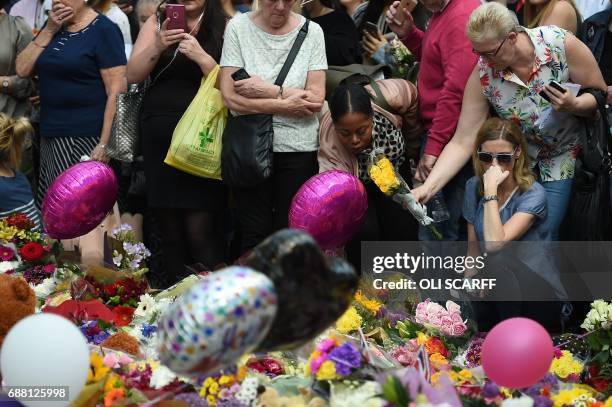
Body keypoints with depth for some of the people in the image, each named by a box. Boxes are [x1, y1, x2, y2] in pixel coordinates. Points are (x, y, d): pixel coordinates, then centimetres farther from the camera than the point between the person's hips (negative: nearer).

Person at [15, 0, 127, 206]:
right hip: (50, 137, 7)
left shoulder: (103, 29, -6)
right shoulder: (55, 26, 16)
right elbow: (23, 70, 9)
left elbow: (116, 92, -12)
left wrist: (105, 144, -19)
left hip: (85, 139, -7)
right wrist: (49, 30, 0)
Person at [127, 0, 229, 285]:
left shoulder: (225, 27, 0)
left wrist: (201, 57, -19)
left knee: (201, 231, -12)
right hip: (158, 135, 4)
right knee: (170, 231, 6)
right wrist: (158, 46, -11)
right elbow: (133, 75, 4)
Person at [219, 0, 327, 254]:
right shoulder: (238, 28, -2)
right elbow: (231, 97, -9)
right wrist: (286, 104, -11)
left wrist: (269, 91, -14)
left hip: (299, 148, 1)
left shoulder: (312, 32, 0)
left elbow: (316, 99, -5)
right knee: (254, 235, 1)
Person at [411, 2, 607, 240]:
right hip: (519, 158, 2)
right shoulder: (483, 76, -19)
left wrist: (574, 105, -34)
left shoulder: (561, 44, -24)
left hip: (564, 156, -2)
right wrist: (427, 189, -27)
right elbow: (462, 143, -16)